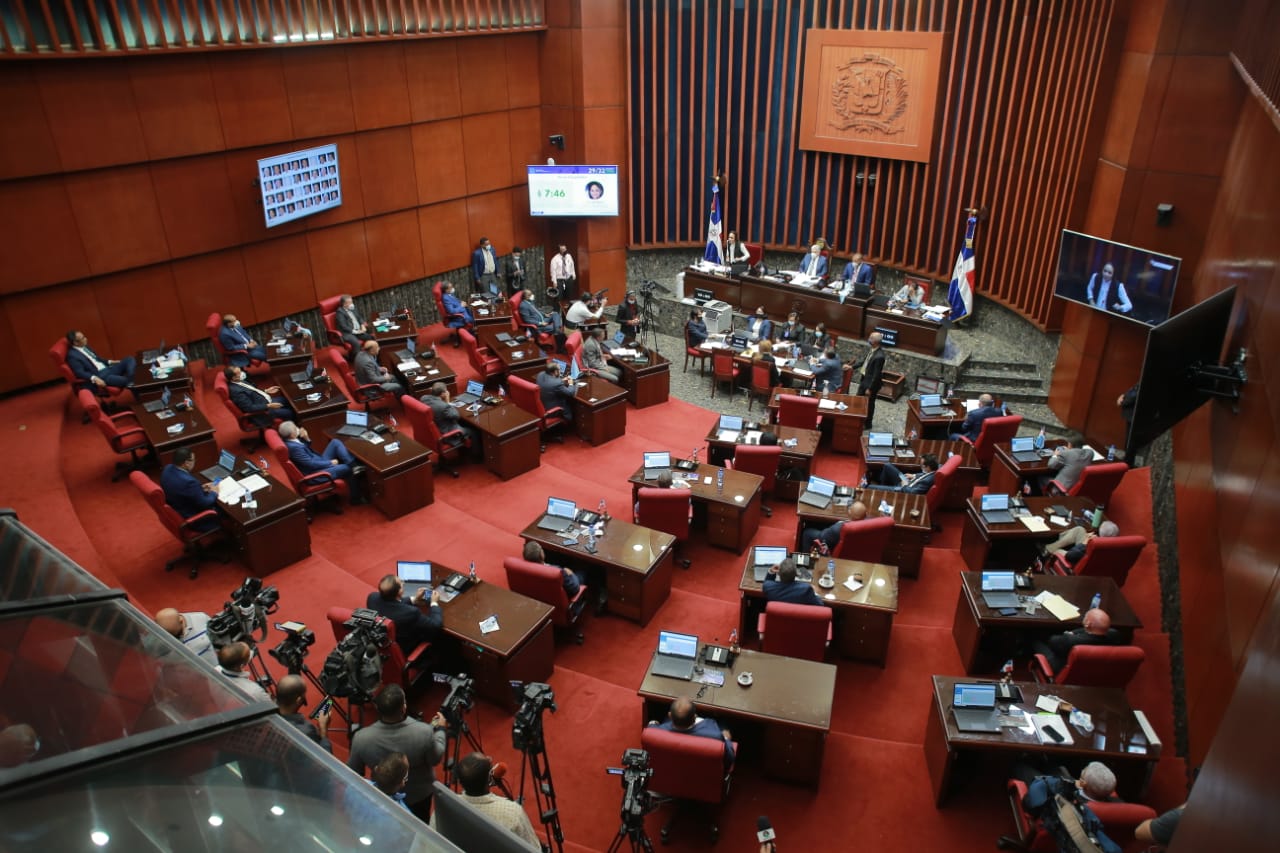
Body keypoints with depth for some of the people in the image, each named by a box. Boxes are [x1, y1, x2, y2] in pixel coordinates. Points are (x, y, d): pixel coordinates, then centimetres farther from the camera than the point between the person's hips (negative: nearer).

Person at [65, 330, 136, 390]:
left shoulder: (85, 347, 19)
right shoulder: (72, 355, -6)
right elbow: (80, 373, -16)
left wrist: (110, 362, 15)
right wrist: (94, 378, -31)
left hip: (107, 368, 9)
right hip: (98, 375, -9)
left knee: (129, 359, -9)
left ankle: (130, 380, -34)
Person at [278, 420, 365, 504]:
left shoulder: (291, 440, 1)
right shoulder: (294, 447, -27)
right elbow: (312, 464, -24)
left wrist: (306, 438, -2)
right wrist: (330, 463, -13)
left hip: (319, 462, 10)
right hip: (316, 473, -10)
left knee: (335, 442, -1)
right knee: (348, 469, -12)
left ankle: (353, 464, -14)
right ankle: (356, 498, 4)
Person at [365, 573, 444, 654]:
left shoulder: (373, 597, -20)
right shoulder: (410, 612, -38)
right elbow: (436, 626, -21)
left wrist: (413, 599, 4)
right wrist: (434, 603, -7)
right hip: (403, 649, -6)